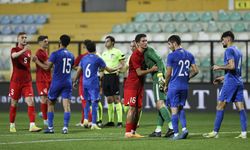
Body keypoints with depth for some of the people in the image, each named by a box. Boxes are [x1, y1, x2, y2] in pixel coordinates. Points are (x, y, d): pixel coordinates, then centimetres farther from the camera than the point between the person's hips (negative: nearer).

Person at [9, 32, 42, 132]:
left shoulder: (28, 51, 12)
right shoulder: (14, 50, -4)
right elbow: (14, 55, -30)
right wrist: (23, 50, -47)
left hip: (27, 82, 4)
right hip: (16, 81, -4)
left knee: (31, 102, -10)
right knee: (14, 104, 6)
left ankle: (32, 125, -15)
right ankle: (12, 125, 19)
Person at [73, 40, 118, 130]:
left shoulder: (83, 59, 9)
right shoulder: (97, 59, -3)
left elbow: (78, 71, 13)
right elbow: (108, 70, 4)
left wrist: (74, 81, 23)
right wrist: (116, 69, 21)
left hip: (85, 83, 5)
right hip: (94, 84, -5)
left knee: (87, 102, 19)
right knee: (94, 102, -5)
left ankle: (86, 119, 7)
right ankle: (94, 124, -9)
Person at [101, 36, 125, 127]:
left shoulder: (117, 52, -4)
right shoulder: (104, 53, 17)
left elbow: (122, 64, -7)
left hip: (114, 76, -7)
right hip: (106, 76, 7)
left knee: (116, 99, -8)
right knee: (109, 99, 9)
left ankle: (120, 121, -8)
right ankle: (111, 121, 13)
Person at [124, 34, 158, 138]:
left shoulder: (144, 54, 9)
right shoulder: (135, 56, -17)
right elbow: (139, 72, -19)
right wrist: (151, 70, -17)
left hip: (139, 85, 8)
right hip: (132, 85, -8)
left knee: (138, 109, 7)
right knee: (132, 108, -10)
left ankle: (133, 131, 12)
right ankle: (128, 132, -8)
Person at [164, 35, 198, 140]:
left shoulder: (172, 56, -10)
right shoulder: (189, 55, 7)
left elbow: (168, 73, -8)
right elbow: (195, 71, 6)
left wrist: (166, 85, 6)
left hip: (174, 86, -6)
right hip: (185, 86, 6)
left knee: (174, 109, 0)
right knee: (181, 107, 18)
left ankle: (176, 134, -1)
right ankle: (184, 128, 0)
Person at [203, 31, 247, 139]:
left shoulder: (229, 50, -9)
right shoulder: (238, 51, 19)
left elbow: (232, 66, -22)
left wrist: (219, 67, -9)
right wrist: (222, 78, 26)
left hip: (230, 82, -9)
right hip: (239, 81, 9)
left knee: (220, 106, -3)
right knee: (240, 107, 3)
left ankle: (215, 132, -2)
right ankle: (244, 133, -2)